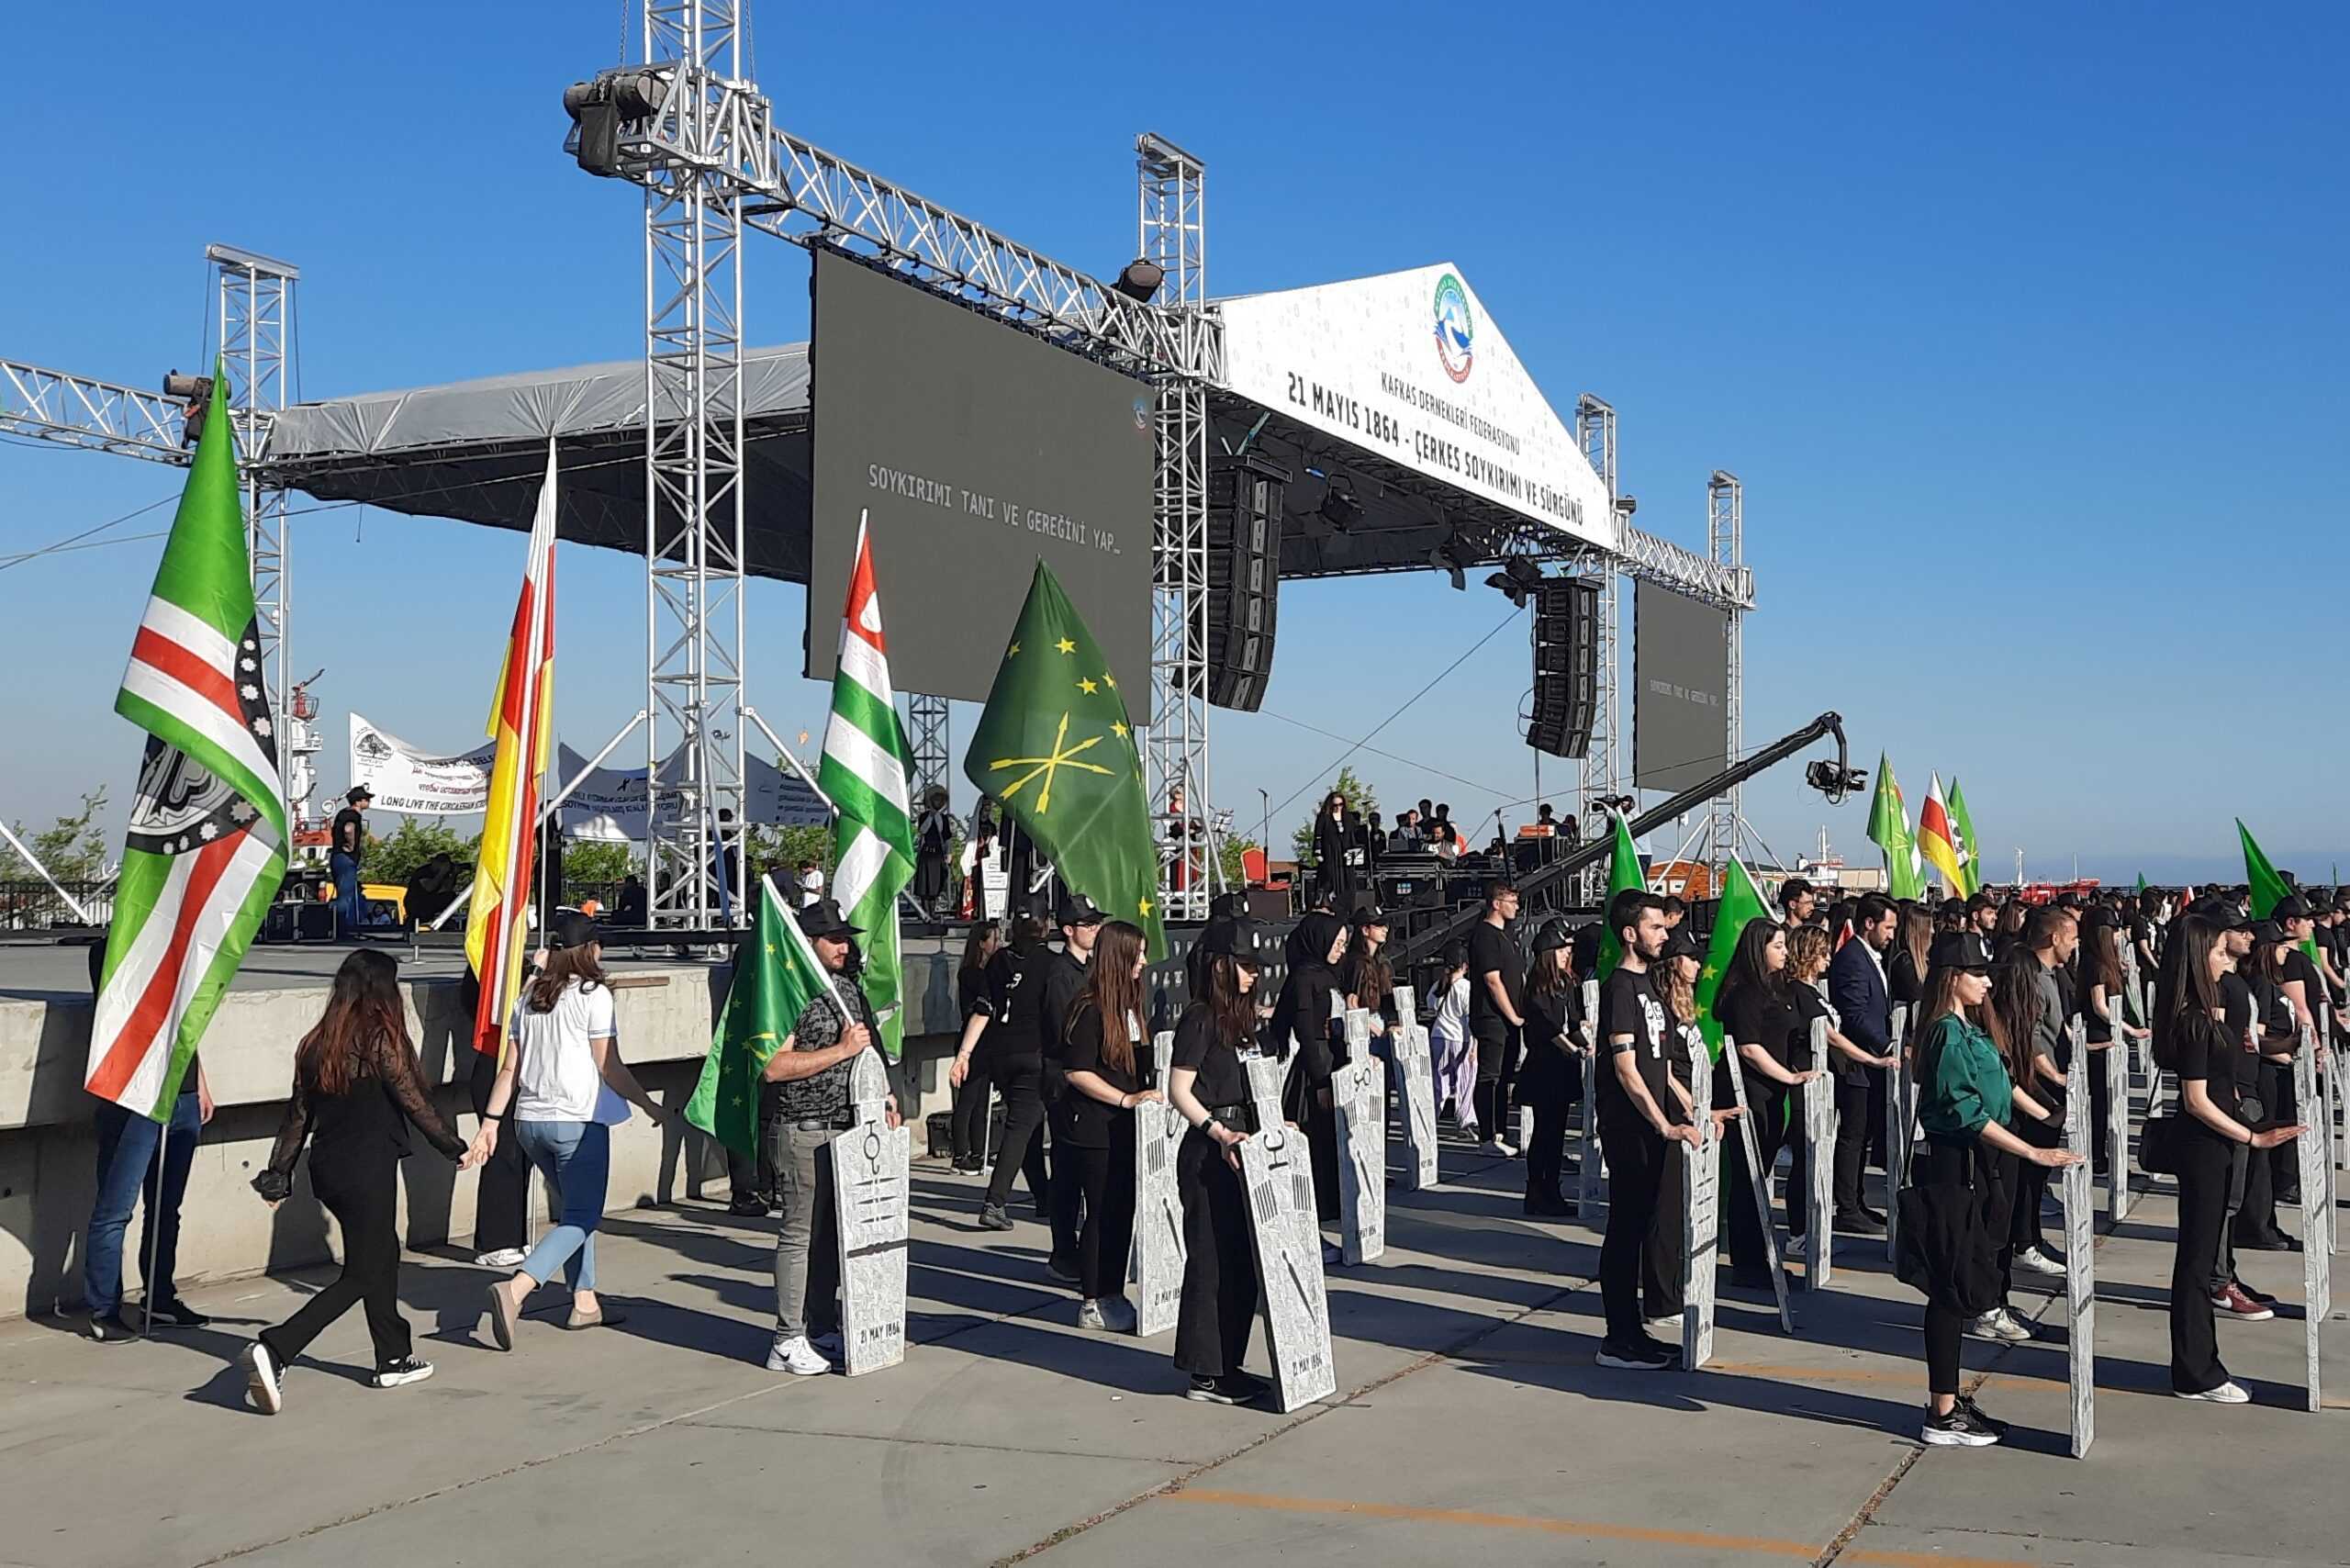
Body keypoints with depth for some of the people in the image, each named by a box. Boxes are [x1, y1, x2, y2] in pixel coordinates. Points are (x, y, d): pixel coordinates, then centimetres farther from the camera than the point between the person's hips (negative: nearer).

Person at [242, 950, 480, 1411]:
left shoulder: (316, 1043, 6)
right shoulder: (381, 1040, -13)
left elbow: (297, 1114, 9)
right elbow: (414, 1103, -11)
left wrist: (278, 1174, 15)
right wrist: (456, 1149, 0)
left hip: (326, 1170, 7)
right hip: (367, 1170, -7)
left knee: (382, 1254, 21)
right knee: (360, 1276, 0)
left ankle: (394, 1359, 28)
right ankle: (274, 1349, -15)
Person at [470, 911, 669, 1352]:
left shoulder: (528, 995, 11)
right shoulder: (593, 995, -8)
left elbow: (509, 1067, 9)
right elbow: (609, 1068, -8)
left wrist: (490, 1122, 12)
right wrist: (648, 1104, 3)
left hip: (529, 1120, 7)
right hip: (577, 1121, -7)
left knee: (575, 1206, 21)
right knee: (582, 1216, -2)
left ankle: (584, 1302, 22)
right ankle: (516, 1288, -21)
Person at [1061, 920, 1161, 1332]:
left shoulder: (1128, 1005, 11)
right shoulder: (1090, 1009, -15)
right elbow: (1077, 1072, -17)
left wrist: (1145, 1094, 10)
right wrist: (1126, 1099, -19)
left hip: (1125, 1128, 8)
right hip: (1095, 1131, -8)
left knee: (1123, 1212, 12)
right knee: (1102, 1214, -1)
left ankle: (1112, 1295, 23)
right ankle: (1091, 1304, 9)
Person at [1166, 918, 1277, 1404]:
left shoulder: (1240, 1016, 16)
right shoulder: (1199, 1018, -11)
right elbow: (1178, 1091, -16)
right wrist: (1218, 1132, -24)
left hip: (1236, 1147, 9)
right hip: (1206, 1152, -9)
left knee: (1242, 1260, 12)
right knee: (1211, 1262, -4)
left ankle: (1227, 1365, 21)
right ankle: (1204, 1375, 3)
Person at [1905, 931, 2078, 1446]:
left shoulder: (1966, 1031, 14)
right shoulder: (1950, 1035, -17)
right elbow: (1968, 1114, -23)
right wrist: (2034, 1154, -24)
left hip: (1972, 1170, 10)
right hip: (1954, 1170, -10)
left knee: (1958, 1290, 15)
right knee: (1953, 1291, -4)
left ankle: (1950, 1399, 24)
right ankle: (1943, 1416, 2)